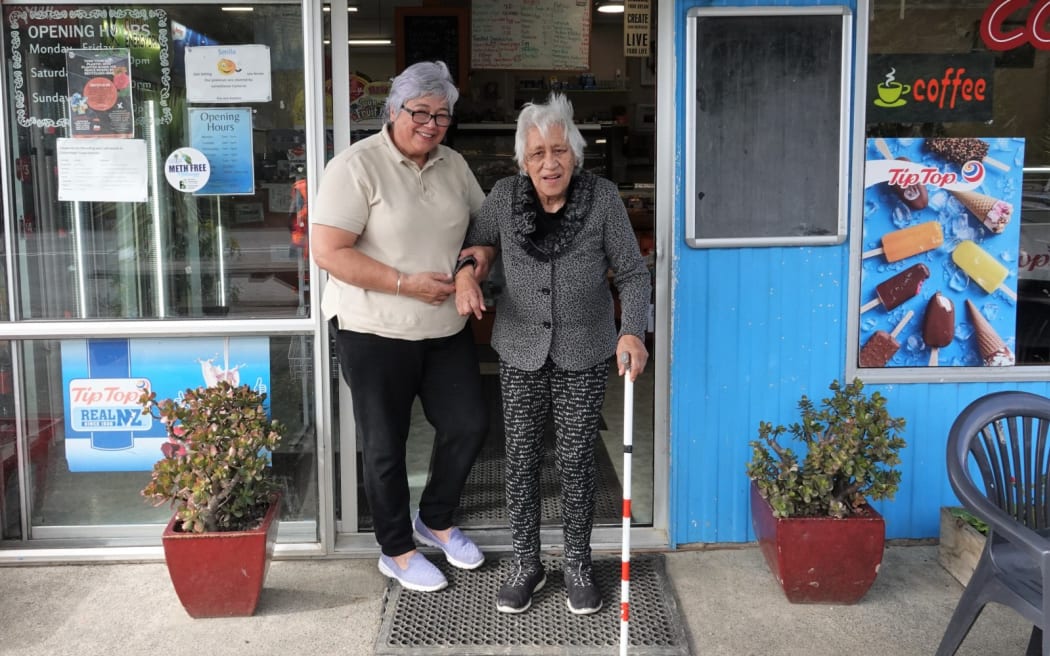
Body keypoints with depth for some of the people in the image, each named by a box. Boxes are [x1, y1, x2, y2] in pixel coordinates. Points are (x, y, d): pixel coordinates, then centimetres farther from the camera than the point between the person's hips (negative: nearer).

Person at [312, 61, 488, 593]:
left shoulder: (453, 165, 6)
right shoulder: (357, 166, -14)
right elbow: (328, 252, -20)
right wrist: (407, 284, -22)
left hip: (446, 328, 6)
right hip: (375, 331, -6)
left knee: (469, 424, 10)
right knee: (385, 445, 7)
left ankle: (435, 520, 35)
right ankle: (397, 550, 27)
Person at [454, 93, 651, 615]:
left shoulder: (602, 198, -12)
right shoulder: (504, 196, -6)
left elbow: (632, 274, -8)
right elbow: (477, 241, 12)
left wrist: (632, 331, -23)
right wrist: (466, 273, -10)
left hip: (584, 355, -2)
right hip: (520, 351, 2)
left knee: (576, 461, 7)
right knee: (522, 458, 8)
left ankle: (578, 566, 25)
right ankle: (525, 565, 25)